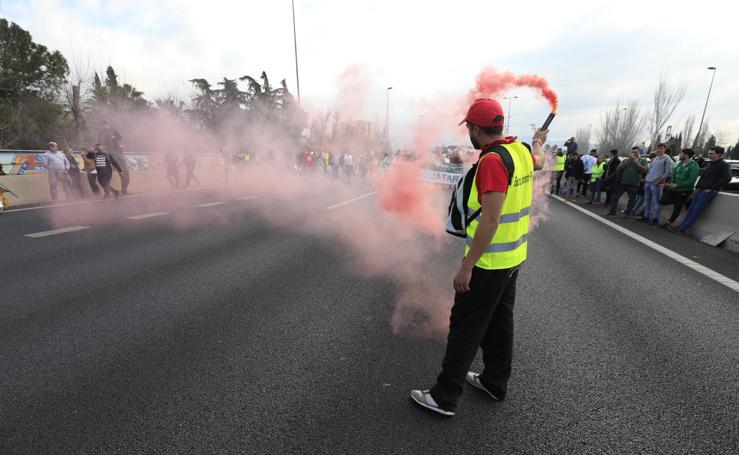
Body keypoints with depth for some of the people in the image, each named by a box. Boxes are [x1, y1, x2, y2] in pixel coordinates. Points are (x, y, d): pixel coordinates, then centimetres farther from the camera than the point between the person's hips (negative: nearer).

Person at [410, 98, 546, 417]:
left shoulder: (492, 160, -23)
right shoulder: (520, 150, 6)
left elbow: (490, 219, -28)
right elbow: (538, 161, 32)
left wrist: (466, 266, -25)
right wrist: (538, 142, 55)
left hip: (488, 262, -9)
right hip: (513, 257, 9)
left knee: (465, 328, 0)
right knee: (500, 322, 19)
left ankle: (444, 397, 13)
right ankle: (495, 382, 36)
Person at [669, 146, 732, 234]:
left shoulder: (724, 165, -7)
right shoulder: (709, 164, 16)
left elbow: (727, 178, -16)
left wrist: (712, 188, -15)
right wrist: (697, 187, 12)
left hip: (709, 192, -7)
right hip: (700, 190, 7)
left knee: (696, 211, -7)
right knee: (691, 209, 3)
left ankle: (683, 228, -7)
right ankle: (681, 226, 3)